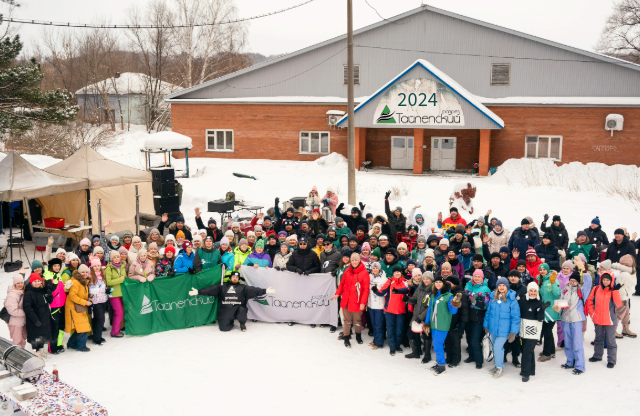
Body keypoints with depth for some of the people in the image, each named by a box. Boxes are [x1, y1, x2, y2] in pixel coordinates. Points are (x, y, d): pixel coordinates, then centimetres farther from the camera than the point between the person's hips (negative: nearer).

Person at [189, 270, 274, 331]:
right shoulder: (222, 287, 13)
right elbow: (211, 290, 5)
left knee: (242, 310, -34)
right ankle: (231, 323, 23)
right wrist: (198, 292, -6)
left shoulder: (243, 288, 10)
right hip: (225, 311, 1)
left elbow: (253, 290, -2)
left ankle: (243, 324, 2)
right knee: (224, 328, -16)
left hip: (238, 309, 0)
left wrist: (265, 291, -17)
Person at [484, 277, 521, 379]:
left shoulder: (512, 300, -11)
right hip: (493, 328, 5)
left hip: (504, 330, -5)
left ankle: (500, 368, 12)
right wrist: (486, 326, 13)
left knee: (497, 347, -9)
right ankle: (498, 364, 36)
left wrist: (513, 332, -11)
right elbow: (488, 312, 11)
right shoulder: (492, 297, 2)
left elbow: (515, 316, -10)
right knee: (496, 347, 16)